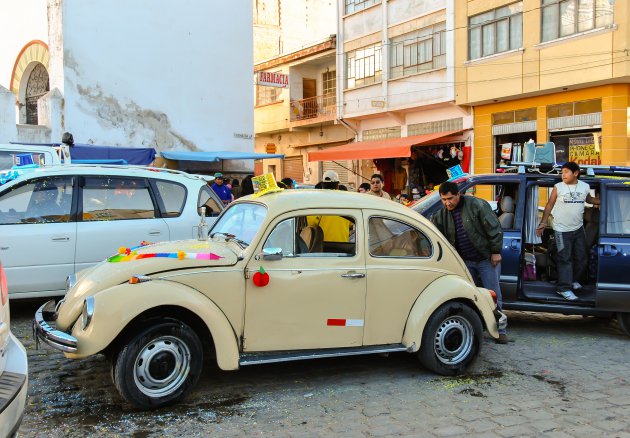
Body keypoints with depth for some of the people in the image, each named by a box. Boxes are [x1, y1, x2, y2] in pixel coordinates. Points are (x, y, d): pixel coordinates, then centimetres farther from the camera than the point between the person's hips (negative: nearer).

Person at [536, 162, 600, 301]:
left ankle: (573, 279, 35)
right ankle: (563, 288, -1)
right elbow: (549, 205, -3)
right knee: (565, 259, -5)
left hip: (578, 228, 4)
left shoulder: (585, 187, 0)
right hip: (562, 230, -4)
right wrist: (543, 223, -6)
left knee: (581, 257, 13)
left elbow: (589, 200, 20)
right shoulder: (558, 187, -9)